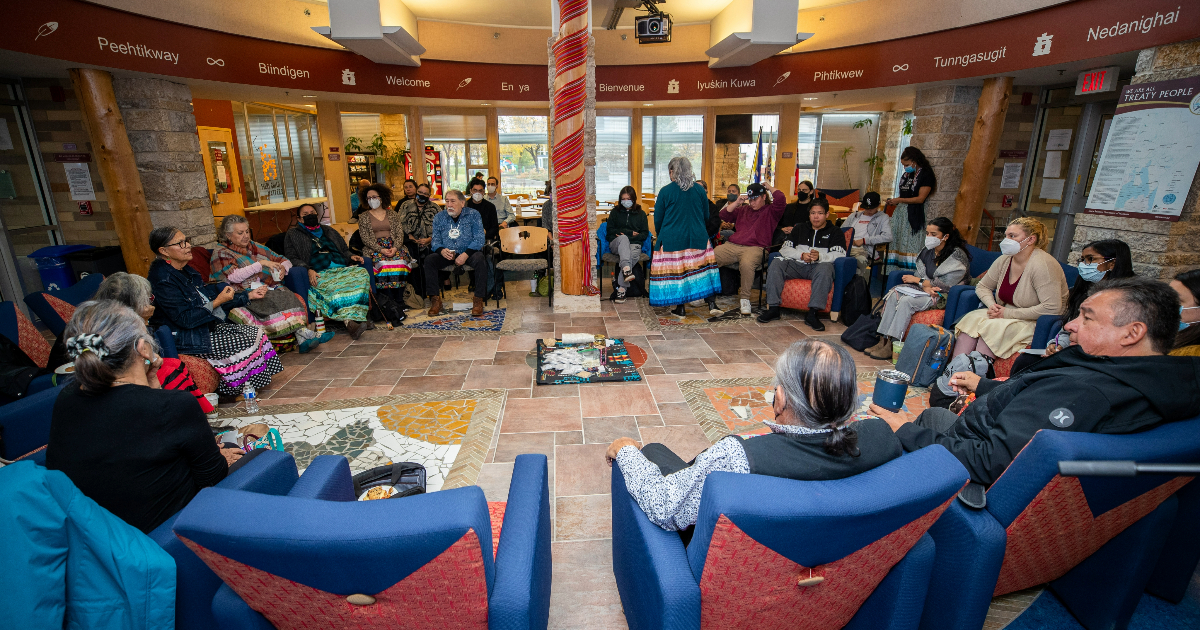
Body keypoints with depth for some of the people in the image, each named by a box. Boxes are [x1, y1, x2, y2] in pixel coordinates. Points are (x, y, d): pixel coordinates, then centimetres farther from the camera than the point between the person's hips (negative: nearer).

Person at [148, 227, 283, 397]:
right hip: (186, 339, -10)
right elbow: (185, 319, -23)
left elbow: (210, 296, 18)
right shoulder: (163, 280, -20)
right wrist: (217, 303, -22)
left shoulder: (185, 270, 10)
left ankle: (257, 381, 1)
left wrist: (249, 295, 14)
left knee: (255, 332, -4)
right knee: (246, 342, -20)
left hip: (207, 326, 10)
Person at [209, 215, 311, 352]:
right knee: (271, 301, -36)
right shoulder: (221, 253, 10)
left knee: (291, 297, -30)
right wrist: (260, 264, -11)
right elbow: (234, 277, -9)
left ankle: (302, 337, -44)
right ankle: (302, 336, -44)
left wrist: (283, 268, 0)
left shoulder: (255, 247, 25)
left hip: (270, 288, 4)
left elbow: (285, 261, 25)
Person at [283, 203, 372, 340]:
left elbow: (345, 250, 34)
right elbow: (292, 258, 6)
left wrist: (352, 256, 8)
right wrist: (309, 270, -13)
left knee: (362, 273, -31)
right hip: (319, 274, -3)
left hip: (342, 269, 4)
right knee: (335, 287, -39)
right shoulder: (293, 234, 19)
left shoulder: (329, 230, 32)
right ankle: (350, 321, -49)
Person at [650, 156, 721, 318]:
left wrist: (661, 235, 18)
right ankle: (712, 304, 7)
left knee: (675, 273, 6)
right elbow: (706, 215, 13)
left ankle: (680, 309, 12)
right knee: (705, 269, 11)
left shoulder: (665, 191, -6)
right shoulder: (700, 190, 3)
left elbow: (658, 219, 0)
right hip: (697, 238, 3)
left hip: (672, 240, -3)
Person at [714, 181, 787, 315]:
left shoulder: (771, 211, 13)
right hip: (732, 245, 5)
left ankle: (745, 298, -24)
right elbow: (723, 215, 25)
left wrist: (769, 187, 10)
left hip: (754, 248, -5)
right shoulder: (743, 209, 28)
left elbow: (781, 199, -6)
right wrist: (737, 203, 14)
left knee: (746, 264, -40)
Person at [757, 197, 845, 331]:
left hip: (818, 267, -2)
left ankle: (812, 313, -38)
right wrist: (801, 255, -9)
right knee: (776, 263, -25)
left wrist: (820, 256, -21)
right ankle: (773, 307, -28)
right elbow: (785, 249, 10)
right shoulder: (799, 228, 24)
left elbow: (840, 254, -1)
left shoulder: (835, 231, 16)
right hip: (797, 265, 2)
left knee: (825, 268, -37)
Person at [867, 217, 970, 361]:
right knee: (894, 294, -20)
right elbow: (920, 273, 6)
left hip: (942, 296, -7)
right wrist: (925, 286, -17)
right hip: (924, 289, 7)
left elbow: (946, 285, -17)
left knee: (906, 301, -31)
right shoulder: (927, 250, 7)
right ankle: (884, 340, -26)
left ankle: (892, 346, -29)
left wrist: (916, 280, -13)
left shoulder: (957, 255, -13)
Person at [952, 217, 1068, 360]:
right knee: (972, 319, -20)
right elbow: (982, 286, 18)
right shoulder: (1004, 260, 5)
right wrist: (992, 305, -3)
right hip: (1006, 314, 7)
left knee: (991, 327, -32)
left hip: (1036, 322, -7)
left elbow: (1052, 308, -24)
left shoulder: (1043, 265, -17)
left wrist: (1008, 313, -20)